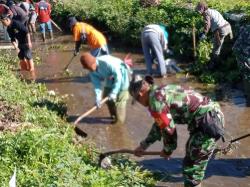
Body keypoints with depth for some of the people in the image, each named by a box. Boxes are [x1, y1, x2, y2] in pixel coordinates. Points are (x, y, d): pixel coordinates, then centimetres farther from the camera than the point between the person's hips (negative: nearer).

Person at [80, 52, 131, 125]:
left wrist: (114, 92, -30)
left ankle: (119, 120, 5)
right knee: (106, 96, 11)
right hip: (111, 76, 8)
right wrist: (98, 98, -25)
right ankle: (113, 116, 30)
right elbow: (96, 84, -11)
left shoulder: (106, 62, -38)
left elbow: (118, 75, -32)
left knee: (119, 98, -9)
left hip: (122, 73, -8)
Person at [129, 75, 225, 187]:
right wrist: (143, 145, 35)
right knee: (195, 161, 24)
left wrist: (167, 150, 9)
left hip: (207, 122, -10)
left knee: (191, 164, -1)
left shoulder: (155, 99, -12)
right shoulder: (161, 92, 18)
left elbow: (168, 129, -8)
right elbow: (159, 125, 28)